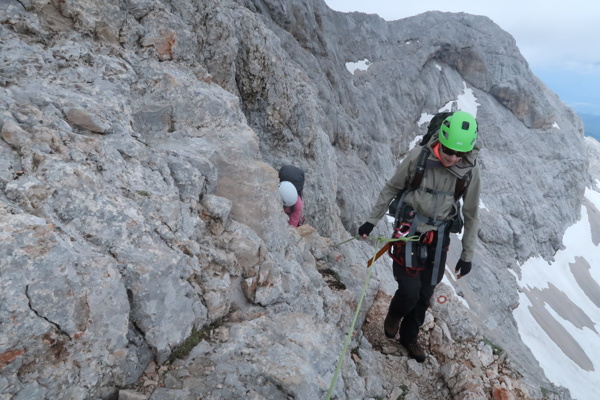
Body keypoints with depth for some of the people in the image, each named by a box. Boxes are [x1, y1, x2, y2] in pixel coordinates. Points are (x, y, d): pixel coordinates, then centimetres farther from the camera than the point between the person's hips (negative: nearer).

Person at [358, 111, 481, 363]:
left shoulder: (471, 171, -9)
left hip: (438, 236, 3)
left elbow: (471, 215, 2)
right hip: (409, 229, -2)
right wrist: (372, 220, 1)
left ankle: (409, 336, 39)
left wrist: (467, 254, 5)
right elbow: (391, 188, -2)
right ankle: (394, 315, 28)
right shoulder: (419, 156, -16)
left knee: (425, 294, 12)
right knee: (410, 291, -9)